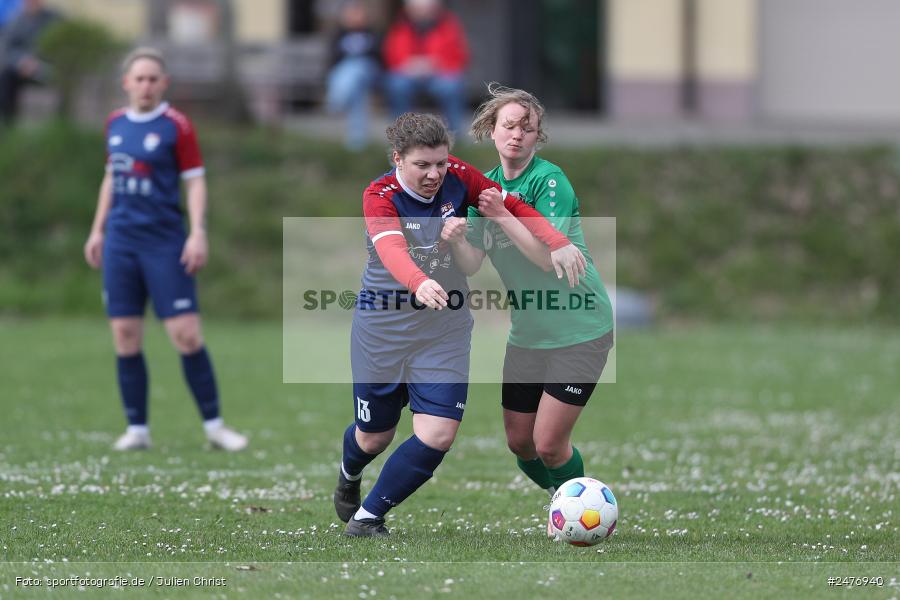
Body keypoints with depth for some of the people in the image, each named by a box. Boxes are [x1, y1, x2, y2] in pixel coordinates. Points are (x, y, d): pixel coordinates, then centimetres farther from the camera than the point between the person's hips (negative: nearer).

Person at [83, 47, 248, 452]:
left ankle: (213, 425, 1)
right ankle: (137, 429, 9)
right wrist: (98, 229, 20)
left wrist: (198, 233, -14)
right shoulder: (115, 124, 10)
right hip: (121, 240, 5)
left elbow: (195, 181, -5)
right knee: (125, 337, 2)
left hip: (165, 242, -5)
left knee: (186, 334, -8)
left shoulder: (176, 126, -4)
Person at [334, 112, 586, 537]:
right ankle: (348, 476, 52)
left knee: (437, 436, -13)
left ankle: (366, 518, 5)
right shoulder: (380, 197, -21)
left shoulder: (459, 178, -9)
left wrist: (556, 243, -16)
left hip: (444, 333, 3)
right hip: (381, 331, -2)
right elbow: (391, 247, -40)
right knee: (374, 437, 13)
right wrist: (419, 283, -60)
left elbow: (513, 207, 1)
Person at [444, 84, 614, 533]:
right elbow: (472, 265, -2)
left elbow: (551, 256, -26)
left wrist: (504, 217, -34)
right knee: (519, 442, 10)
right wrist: (457, 239, -23)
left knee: (548, 444, -9)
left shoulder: (549, 180, -17)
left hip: (579, 330, -7)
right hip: (527, 333, 7)